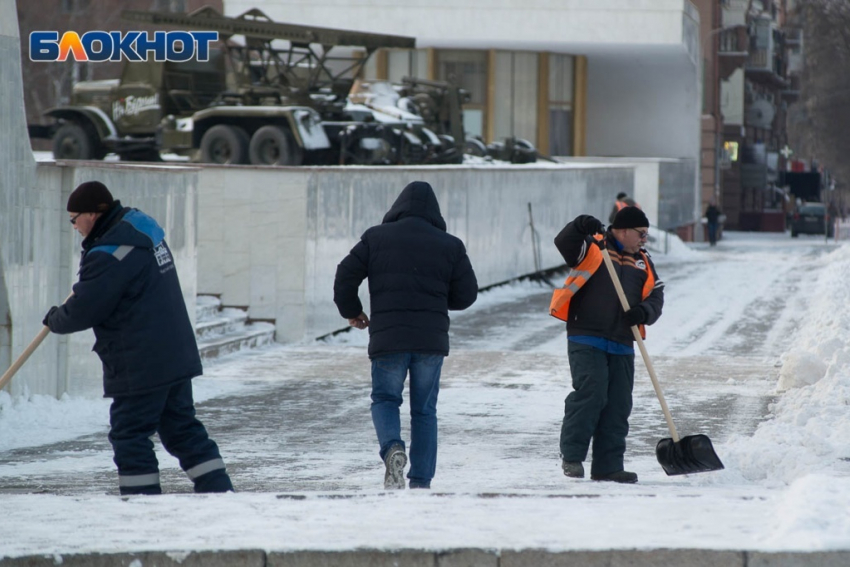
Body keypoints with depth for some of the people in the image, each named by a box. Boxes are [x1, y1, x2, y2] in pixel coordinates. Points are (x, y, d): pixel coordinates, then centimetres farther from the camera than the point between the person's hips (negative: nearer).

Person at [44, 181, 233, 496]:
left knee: (130, 434, -1)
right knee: (183, 428, 14)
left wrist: (54, 320, 3)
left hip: (140, 366, -9)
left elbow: (84, 310, -16)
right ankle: (218, 490, 12)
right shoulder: (143, 229, 12)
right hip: (177, 358, 9)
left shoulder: (110, 254, -19)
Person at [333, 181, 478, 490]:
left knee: (384, 399, 13)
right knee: (424, 410, 11)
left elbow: (346, 274, 1)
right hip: (432, 340, 1)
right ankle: (421, 482, 9)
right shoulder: (450, 246, 5)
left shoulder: (376, 238, 3)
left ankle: (392, 448, -18)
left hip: (387, 337, -1)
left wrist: (351, 311, 18)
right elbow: (467, 294, 6)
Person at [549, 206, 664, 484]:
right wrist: (579, 227, -35)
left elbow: (656, 296, 13)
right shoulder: (593, 247, 1)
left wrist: (644, 312, -9)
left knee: (618, 406, 4)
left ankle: (608, 466, 10)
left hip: (621, 346, 6)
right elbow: (564, 244, -16)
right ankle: (572, 454, -6)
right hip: (586, 339, -6)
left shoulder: (643, 263, 18)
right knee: (590, 393, -18)